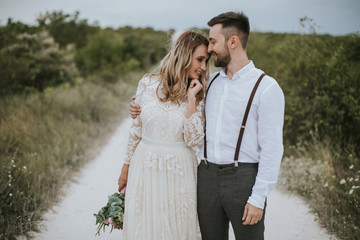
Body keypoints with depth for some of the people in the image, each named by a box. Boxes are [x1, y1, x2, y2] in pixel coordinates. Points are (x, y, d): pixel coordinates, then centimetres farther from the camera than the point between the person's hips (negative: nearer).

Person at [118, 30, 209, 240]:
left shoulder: (198, 95, -3)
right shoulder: (148, 83, -3)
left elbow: (193, 140, -13)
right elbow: (136, 130, 6)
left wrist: (191, 98, -16)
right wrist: (126, 168, 12)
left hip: (178, 172, 0)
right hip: (146, 167, 1)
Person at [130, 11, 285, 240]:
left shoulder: (267, 88, -8)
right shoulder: (210, 82, 11)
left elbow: (272, 149, -11)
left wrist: (258, 198, -14)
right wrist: (145, 110, 12)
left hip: (243, 178, -5)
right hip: (207, 176, 5)